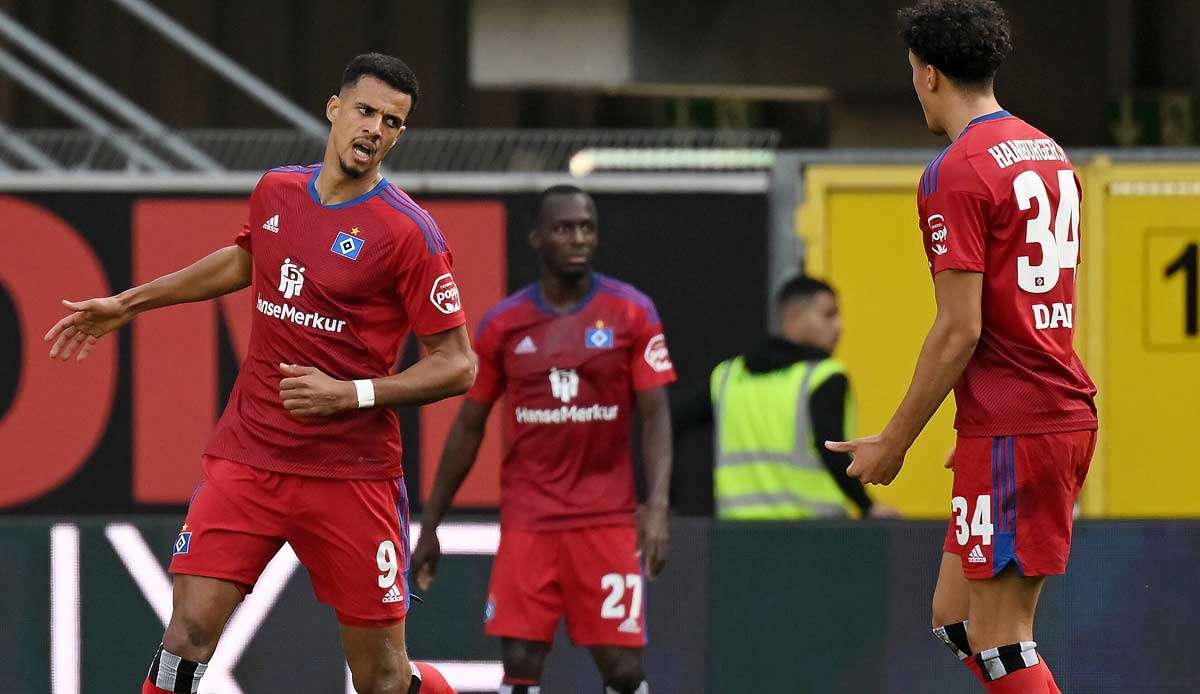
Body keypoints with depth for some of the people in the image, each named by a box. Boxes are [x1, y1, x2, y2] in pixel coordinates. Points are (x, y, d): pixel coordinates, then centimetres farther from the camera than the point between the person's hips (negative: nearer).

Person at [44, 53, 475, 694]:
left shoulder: (409, 233, -9)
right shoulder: (275, 192, 7)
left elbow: (457, 365, -8)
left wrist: (353, 394, -19)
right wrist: (130, 303, 34)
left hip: (351, 469, -4)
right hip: (246, 459, 4)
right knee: (188, 632, -11)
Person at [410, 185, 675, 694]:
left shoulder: (631, 313, 0)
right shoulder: (503, 324, 4)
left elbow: (655, 416, -4)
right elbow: (468, 427, 11)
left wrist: (657, 507, -18)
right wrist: (429, 526, 11)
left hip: (606, 517, -1)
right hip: (527, 520, 1)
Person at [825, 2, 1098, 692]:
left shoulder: (957, 172, -12)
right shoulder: (1053, 155, 15)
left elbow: (961, 330, -16)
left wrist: (894, 442, -9)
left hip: (1009, 431, -9)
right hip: (1069, 413, 9)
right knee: (957, 617, 14)